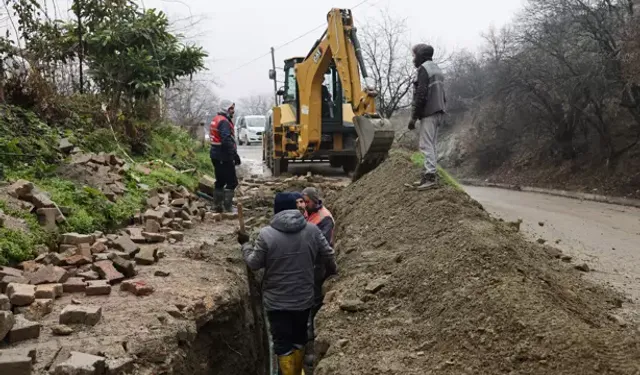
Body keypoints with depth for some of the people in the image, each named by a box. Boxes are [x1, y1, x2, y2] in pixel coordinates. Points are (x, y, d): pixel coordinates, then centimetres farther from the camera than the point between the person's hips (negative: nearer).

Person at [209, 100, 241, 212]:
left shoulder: (216, 119, 17)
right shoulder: (224, 122, -16)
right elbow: (227, 140, -26)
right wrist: (235, 154, -23)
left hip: (216, 155, 10)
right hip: (224, 156, -10)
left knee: (220, 181, 16)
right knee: (232, 181, -7)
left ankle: (218, 205, 22)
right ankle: (227, 207, -8)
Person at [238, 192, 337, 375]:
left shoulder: (266, 234, -16)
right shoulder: (312, 230, -7)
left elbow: (254, 263, -7)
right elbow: (328, 255, 2)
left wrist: (245, 244, 11)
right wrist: (333, 270, 24)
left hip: (277, 301, -3)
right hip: (304, 298, 3)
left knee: (283, 343, 9)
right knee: (299, 338, 22)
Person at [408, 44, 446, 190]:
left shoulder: (424, 69, -9)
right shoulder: (437, 69, 21)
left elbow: (421, 95, -17)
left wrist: (414, 116, -16)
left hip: (428, 113, -10)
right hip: (438, 112, 10)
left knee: (426, 145, -11)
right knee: (431, 145, 12)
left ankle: (431, 176, -15)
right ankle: (430, 174, 14)